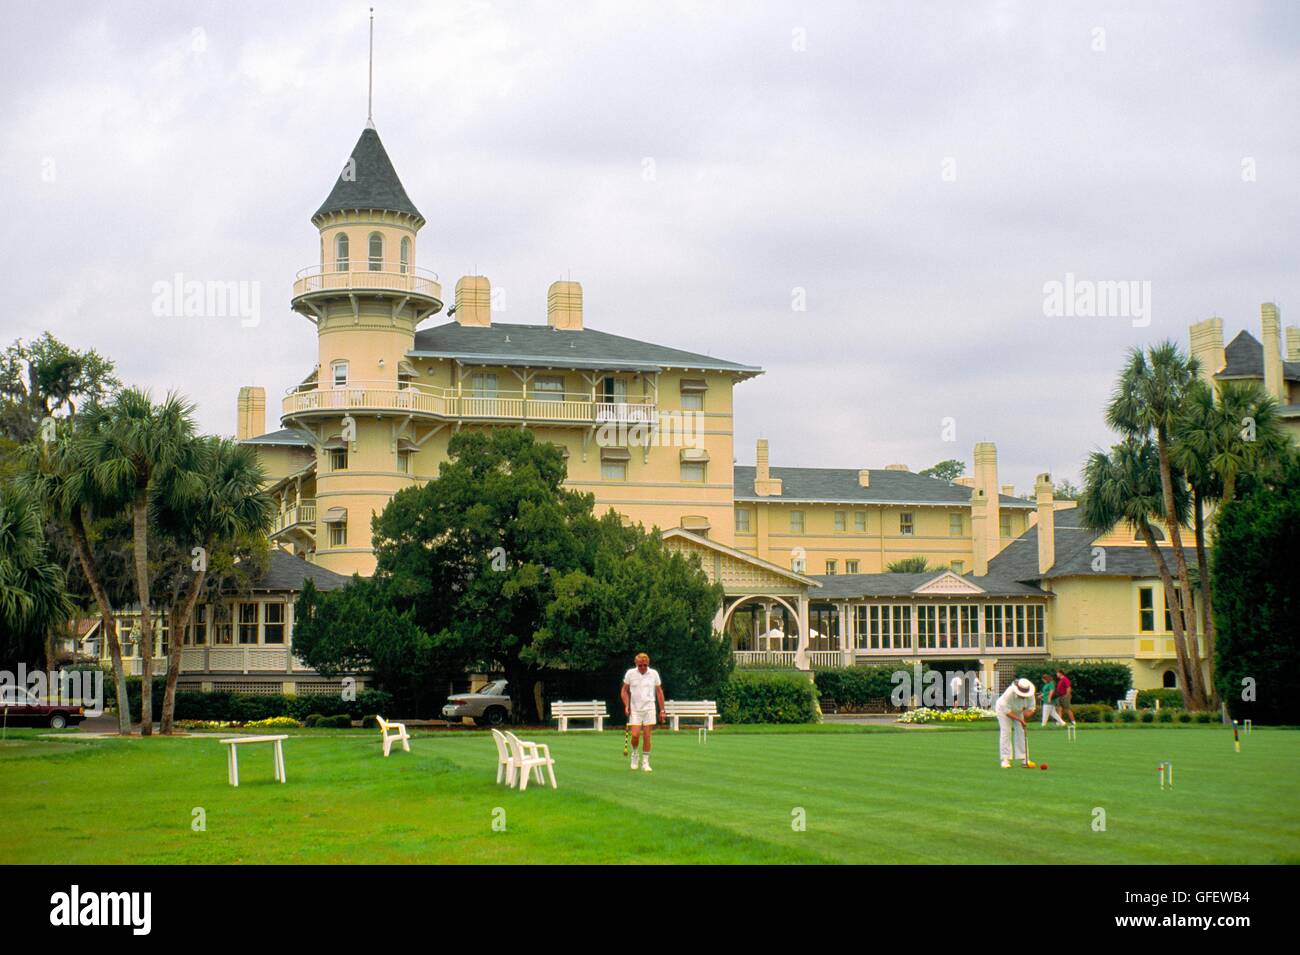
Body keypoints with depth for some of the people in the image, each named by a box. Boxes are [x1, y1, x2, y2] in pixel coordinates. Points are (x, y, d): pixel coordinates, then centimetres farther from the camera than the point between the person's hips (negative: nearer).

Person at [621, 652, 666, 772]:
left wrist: (662, 710, 5)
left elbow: (659, 692, 7)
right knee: (635, 735, -10)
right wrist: (626, 705, -4)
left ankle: (645, 762, 8)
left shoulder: (654, 674, 0)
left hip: (649, 708, 1)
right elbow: (625, 690, 8)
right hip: (634, 709, -1)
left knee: (647, 736, -1)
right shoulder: (630, 673, -2)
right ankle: (634, 754, 19)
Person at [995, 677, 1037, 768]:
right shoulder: (1009, 693, -39)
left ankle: (1024, 758, 2)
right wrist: (1019, 719, -39)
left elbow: (1031, 709, -15)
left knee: (1021, 732, -3)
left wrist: (1028, 712, -38)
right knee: (1005, 732, -14)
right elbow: (1007, 711, -34)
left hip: (1018, 711, 4)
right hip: (1003, 709, -4)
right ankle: (1005, 759, -15)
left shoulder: (1030, 695, -26)